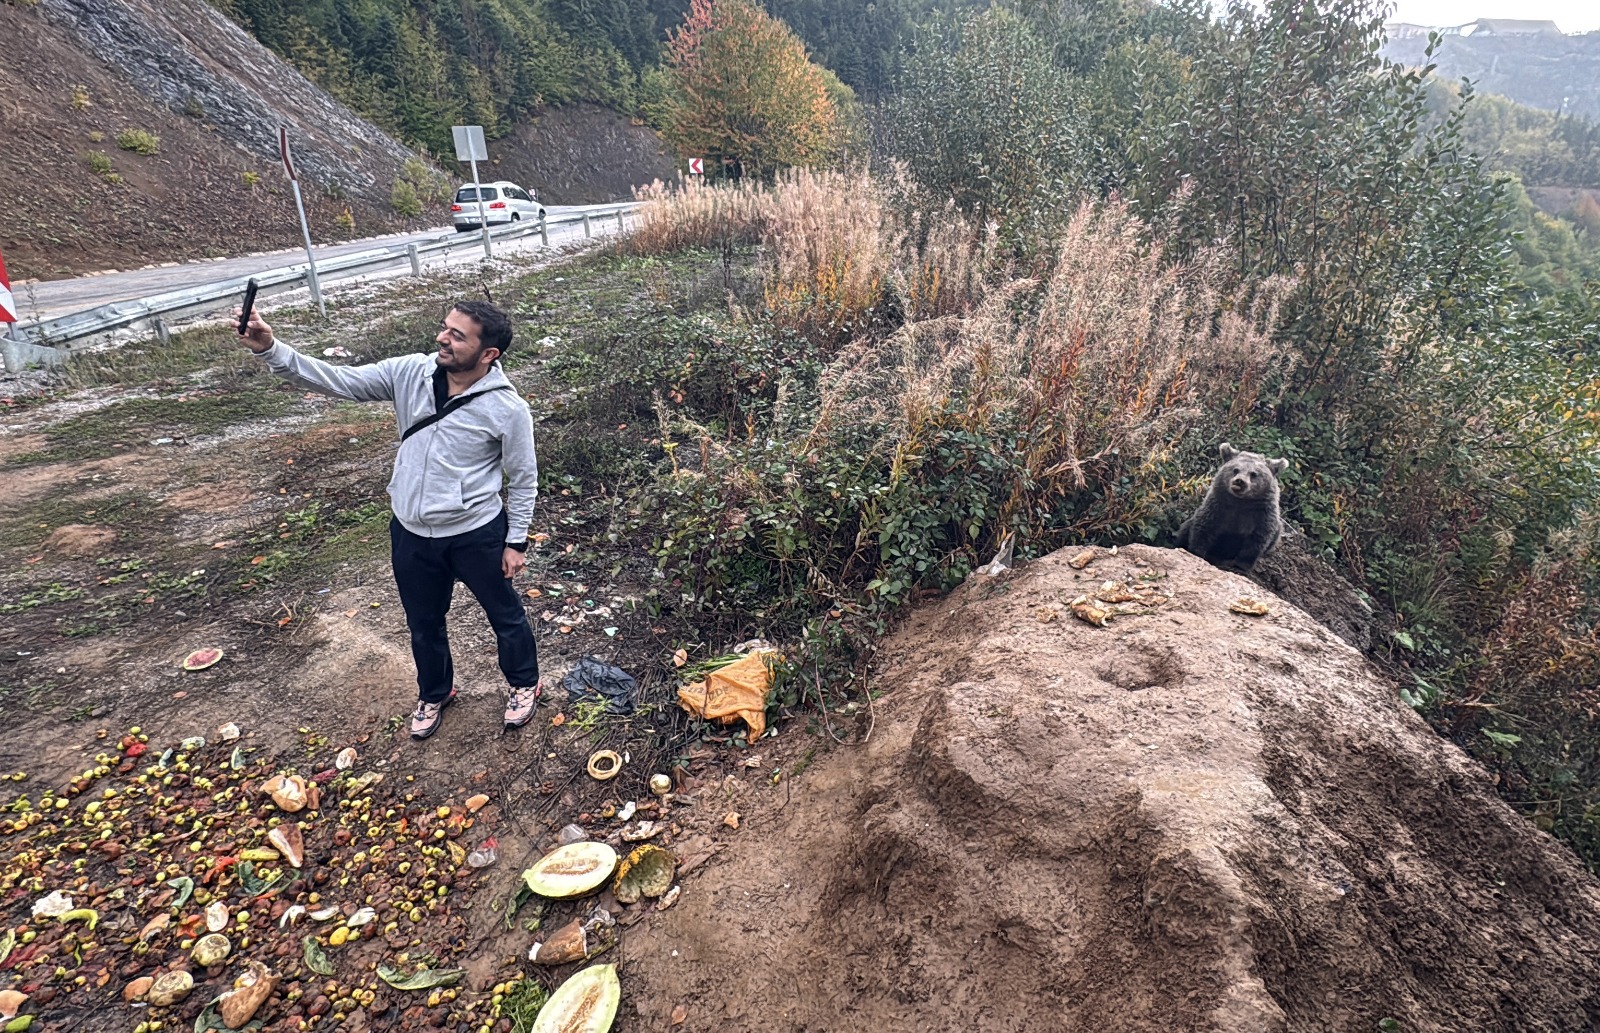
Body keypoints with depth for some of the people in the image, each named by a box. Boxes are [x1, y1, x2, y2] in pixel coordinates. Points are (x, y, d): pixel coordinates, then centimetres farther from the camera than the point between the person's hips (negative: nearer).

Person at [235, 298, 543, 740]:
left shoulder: (507, 408, -20)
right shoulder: (409, 373, -9)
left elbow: (523, 479, -10)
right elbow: (338, 380, -10)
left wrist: (516, 542, -6)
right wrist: (270, 349, -23)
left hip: (477, 534, -4)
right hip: (411, 533, 5)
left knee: (505, 614, 17)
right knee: (423, 622, 23)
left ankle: (523, 683, 45)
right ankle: (434, 692, 50)